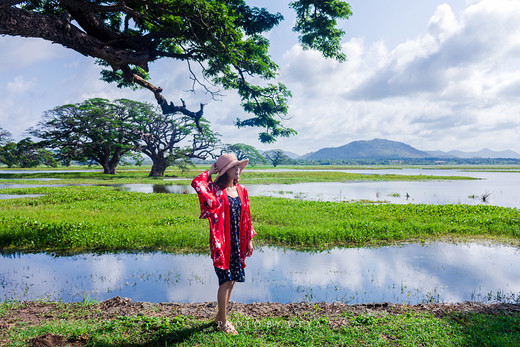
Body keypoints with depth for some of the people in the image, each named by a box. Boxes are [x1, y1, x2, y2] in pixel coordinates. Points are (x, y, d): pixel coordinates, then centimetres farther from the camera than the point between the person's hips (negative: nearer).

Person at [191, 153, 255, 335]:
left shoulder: (241, 190, 9)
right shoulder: (215, 190, -8)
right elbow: (196, 183, -28)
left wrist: (249, 240, 13)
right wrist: (210, 172, -11)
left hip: (237, 241, 6)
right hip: (221, 241, -6)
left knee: (232, 280, 13)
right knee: (226, 280, -3)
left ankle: (220, 315, 31)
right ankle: (223, 321, 13)